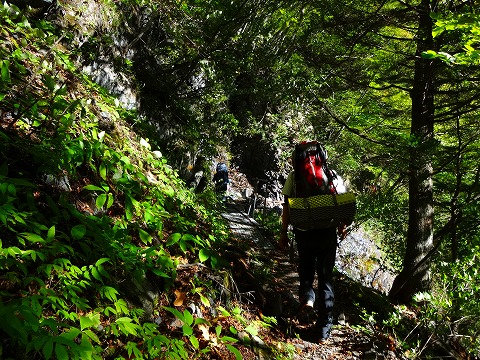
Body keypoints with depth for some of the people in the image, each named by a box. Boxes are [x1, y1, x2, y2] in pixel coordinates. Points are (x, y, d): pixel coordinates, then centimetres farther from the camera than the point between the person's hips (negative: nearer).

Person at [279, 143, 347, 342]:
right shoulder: (333, 175, 2)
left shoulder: (294, 176, 0)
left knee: (305, 266, 30)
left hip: (303, 232, 0)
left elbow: (287, 207, -3)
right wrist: (342, 226, 18)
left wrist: (284, 233, 5)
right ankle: (324, 329, 13)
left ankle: (306, 294, 6)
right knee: (325, 277, 11)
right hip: (327, 232, 0)